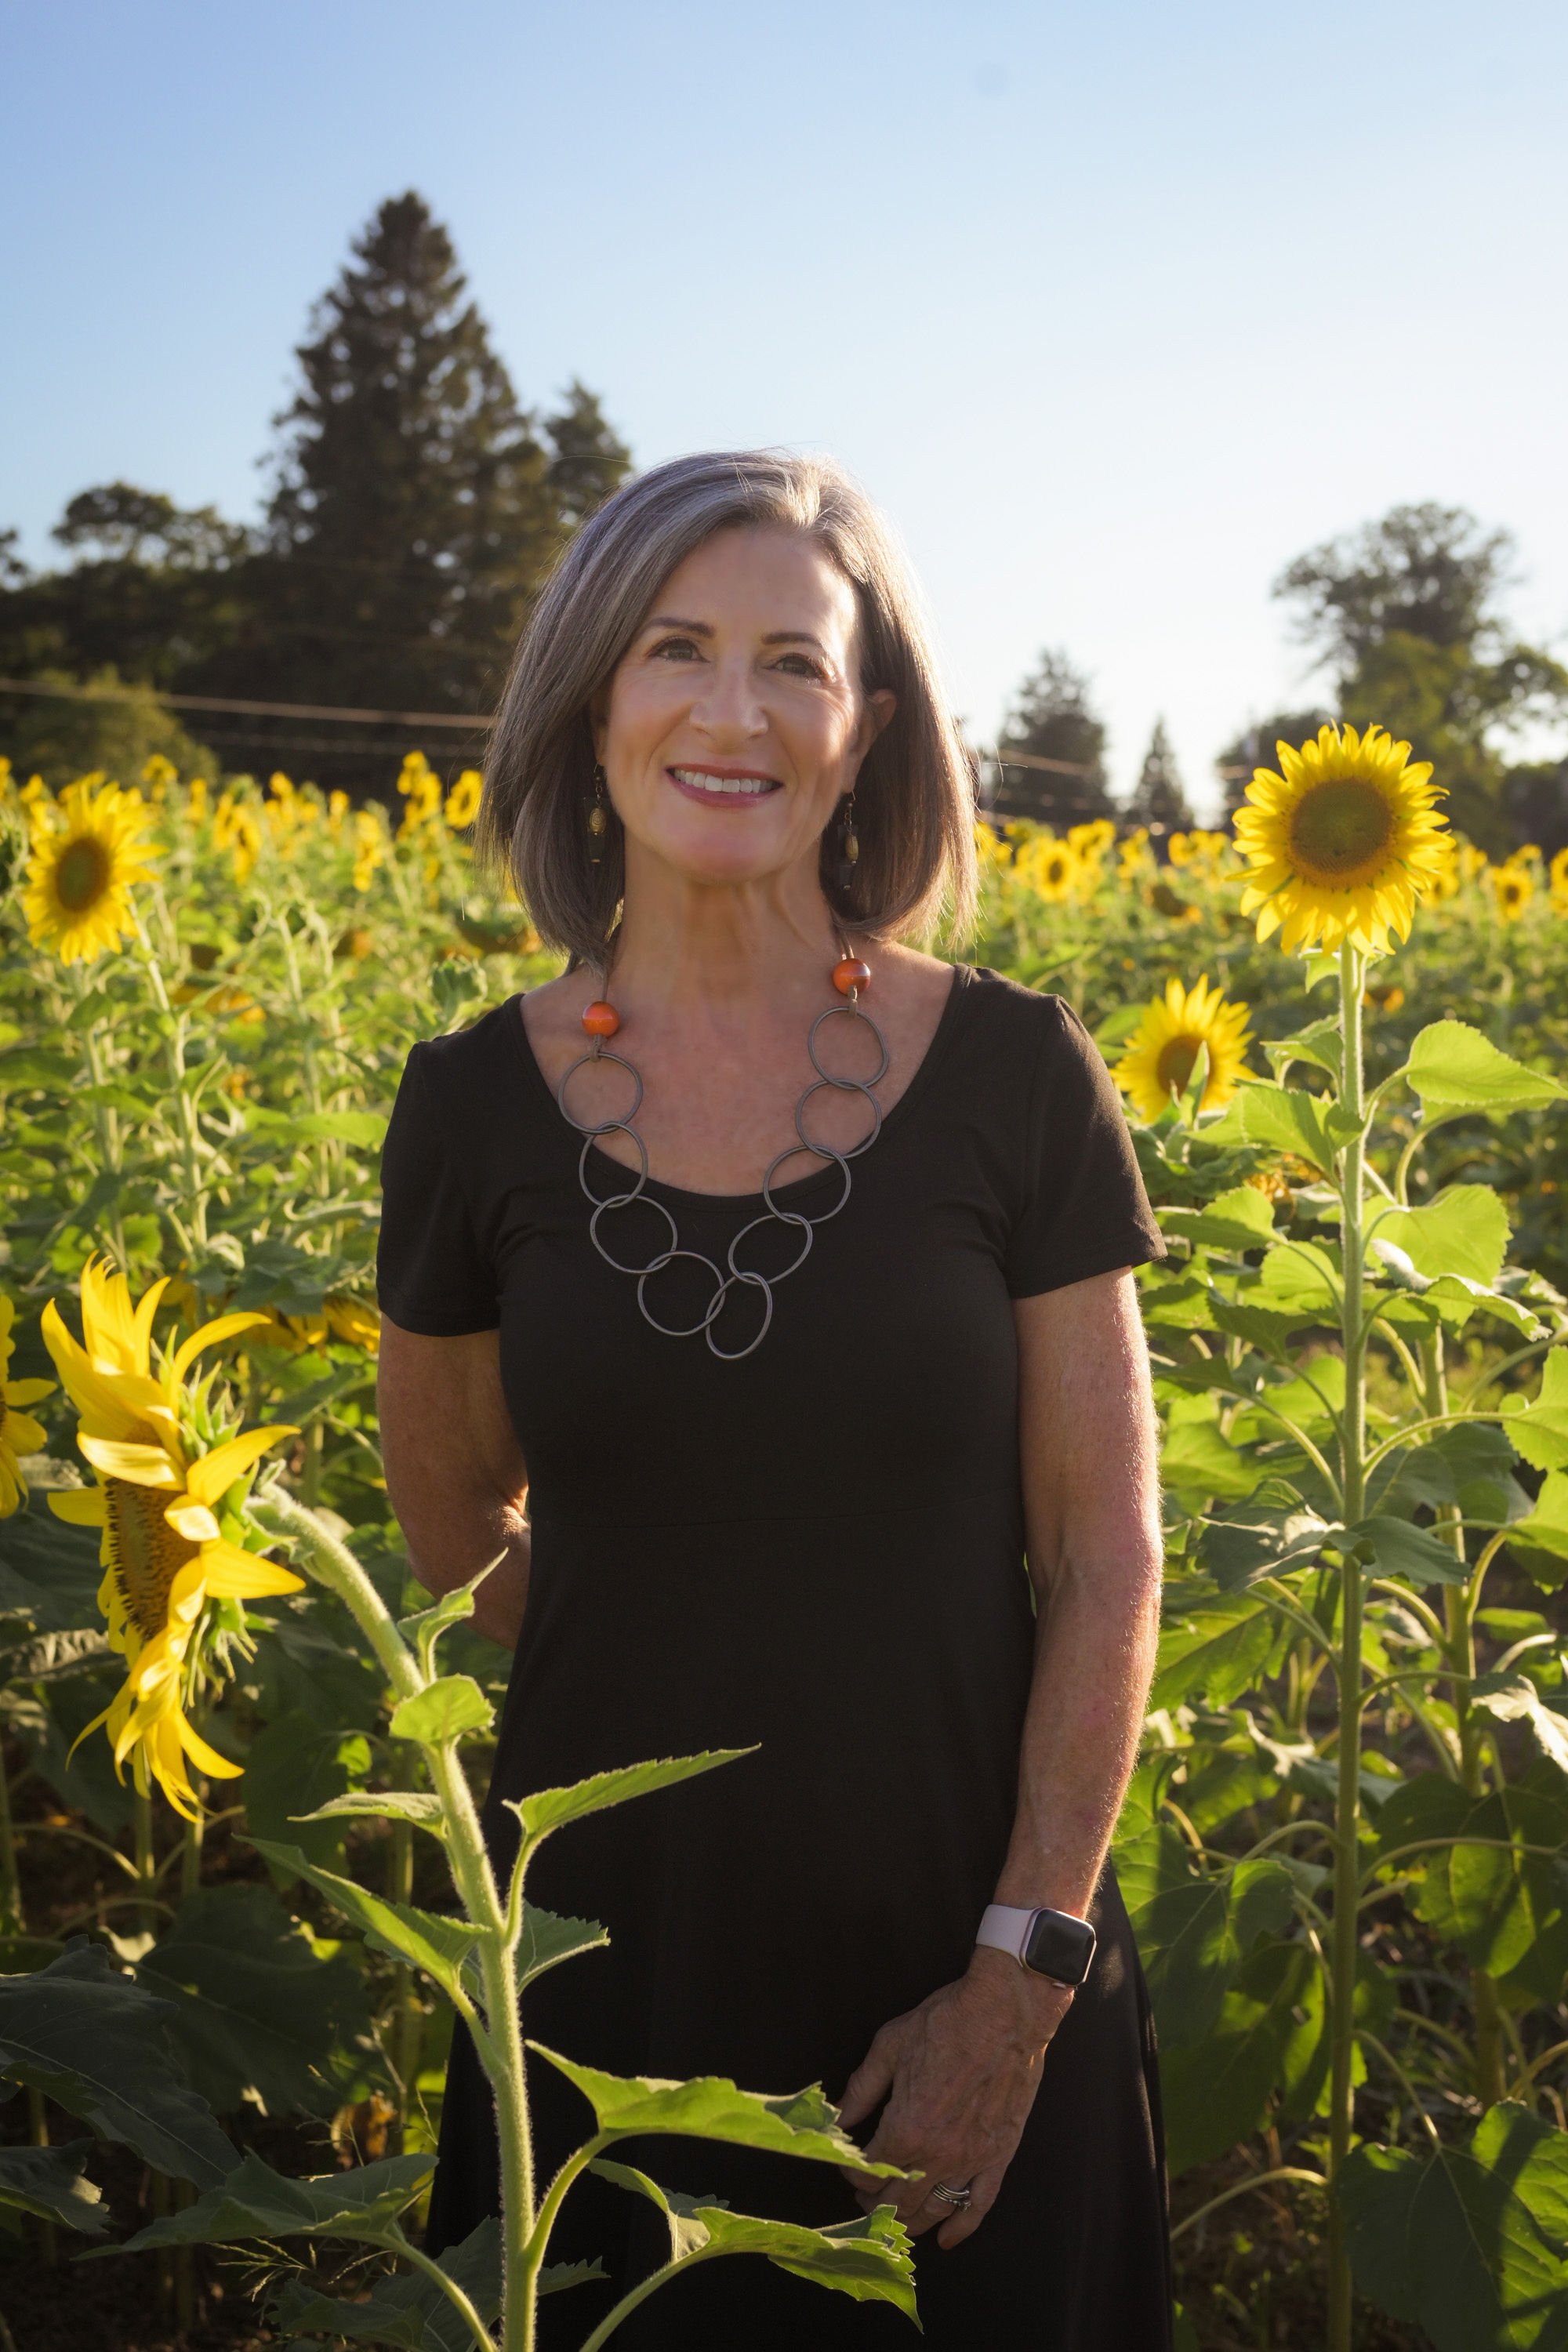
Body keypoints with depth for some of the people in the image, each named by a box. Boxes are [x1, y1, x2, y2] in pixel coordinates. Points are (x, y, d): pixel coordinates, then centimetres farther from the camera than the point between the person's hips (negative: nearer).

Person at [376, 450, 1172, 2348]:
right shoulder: (480, 1105, -5)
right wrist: (685, 1695, 4)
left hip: (964, 1981, -1)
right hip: (613, 1962, 1)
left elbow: (1104, 1563, -7)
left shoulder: (1014, 1075, -9)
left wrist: (1025, 1971, -11)